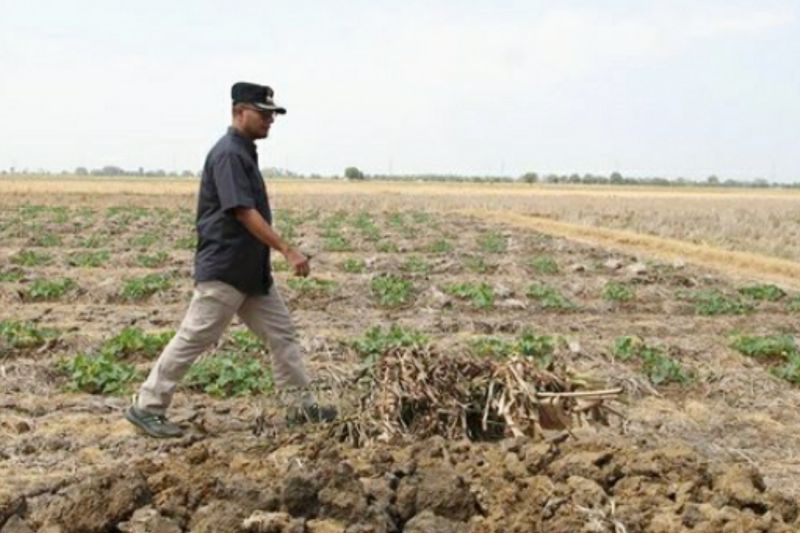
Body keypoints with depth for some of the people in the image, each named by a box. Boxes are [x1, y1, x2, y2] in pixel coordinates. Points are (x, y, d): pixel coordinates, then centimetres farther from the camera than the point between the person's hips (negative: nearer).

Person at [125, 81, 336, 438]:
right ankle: (146, 407, 9)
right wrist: (288, 251, -26)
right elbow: (244, 212, -24)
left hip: (253, 271, 10)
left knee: (282, 335, 11)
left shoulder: (244, 152, 14)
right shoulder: (228, 153, -16)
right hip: (224, 270, -10)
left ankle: (303, 406, 18)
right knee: (193, 340, -2)